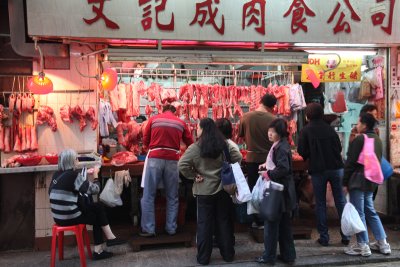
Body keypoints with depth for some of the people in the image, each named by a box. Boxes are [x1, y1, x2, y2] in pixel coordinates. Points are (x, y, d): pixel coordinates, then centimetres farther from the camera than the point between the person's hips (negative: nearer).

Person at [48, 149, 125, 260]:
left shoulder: (56, 175, 6)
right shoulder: (74, 175, -16)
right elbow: (94, 190, -11)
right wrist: (95, 175, 6)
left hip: (58, 216, 7)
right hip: (69, 217, -7)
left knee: (97, 207, 17)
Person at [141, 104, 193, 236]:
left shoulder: (153, 119, 8)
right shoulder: (181, 123, 11)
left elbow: (145, 141, 11)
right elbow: (190, 143, 16)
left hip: (155, 159, -1)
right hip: (172, 160, 1)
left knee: (148, 196, 6)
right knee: (172, 197, 13)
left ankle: (148, 229, 7)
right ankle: (171, 228, 19)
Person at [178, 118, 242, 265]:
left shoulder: (195, 148, -12)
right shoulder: (225, 145, -2)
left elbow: (182, 165, -17)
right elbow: (238, 158, 1)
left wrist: (193, 175, -5)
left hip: (204, 190, -3)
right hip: (223, 189, 3)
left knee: (204, 223, 8)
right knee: (224, 221, 14)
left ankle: (203, 257, 15)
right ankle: (228, 254, 24)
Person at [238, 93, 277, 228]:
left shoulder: (246, 117, -7)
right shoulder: (273, 120, -13)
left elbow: (241, 135, 5)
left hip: (252, 158, 1)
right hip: (269, 159, -1)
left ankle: (257, 220, 20)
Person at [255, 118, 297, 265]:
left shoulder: (281, 148, -19)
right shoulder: (280, 145, 12)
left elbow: (283, 168, -27)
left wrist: (268, 174, -16)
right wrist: (267, 166, 11)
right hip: (282, 191, 10)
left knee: (271, 223, 2)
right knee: (284, 224, 16)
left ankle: (269, 256, 14)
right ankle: (288, 255, 25)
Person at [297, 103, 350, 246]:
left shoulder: (306, 130, -5)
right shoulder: (329, 128, 4)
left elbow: (302, 151, -9)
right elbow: (339, 147, 5)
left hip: (318, 170, -2)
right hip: (336, 167, 3)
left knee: (320, 203, 7)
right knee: (340, 201, 10)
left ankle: (324, 237, 9)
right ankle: (345, 235, 13)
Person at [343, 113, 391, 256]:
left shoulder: (359, 139, -14)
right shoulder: (377, 139, 12)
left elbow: (350, 162, -14)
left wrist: (345, 181, -8)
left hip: (358, 181, -8)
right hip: (371, 181, 8)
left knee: (358, 213, -1)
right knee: (370, 211, 17)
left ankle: (363, 246, 5)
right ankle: (382, 243, 21)